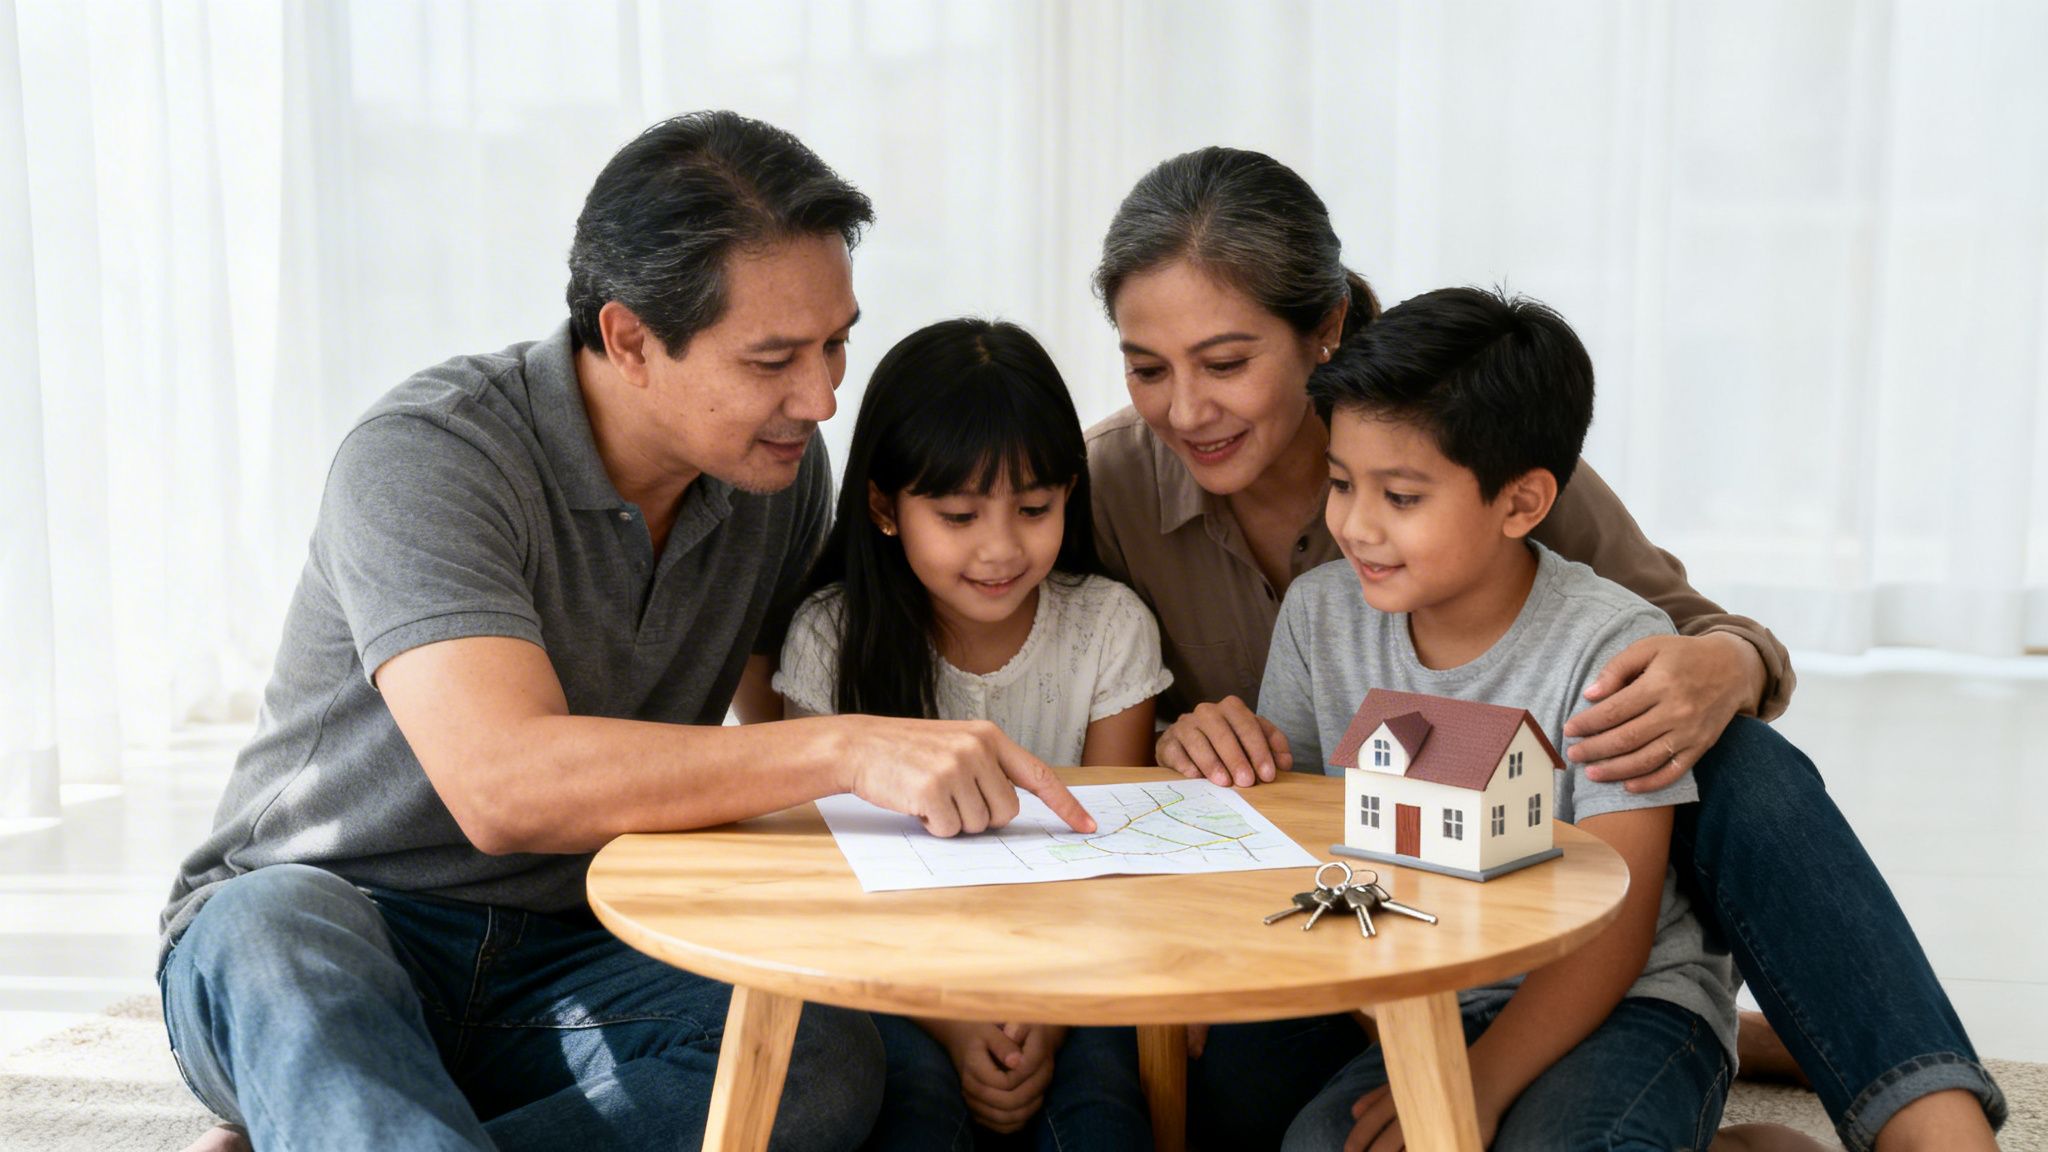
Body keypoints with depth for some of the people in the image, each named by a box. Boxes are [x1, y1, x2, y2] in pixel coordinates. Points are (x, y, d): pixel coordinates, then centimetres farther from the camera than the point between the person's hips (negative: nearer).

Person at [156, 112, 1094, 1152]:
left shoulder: (779, 465, 2)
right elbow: (502, 783, -33)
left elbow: (780, 744, 14)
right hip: (318, 934, -4)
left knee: (825, 1055, -27)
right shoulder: (426, 457, -19)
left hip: (563, 967, 5)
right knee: (276, 926, -39)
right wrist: (850, 748, -39)